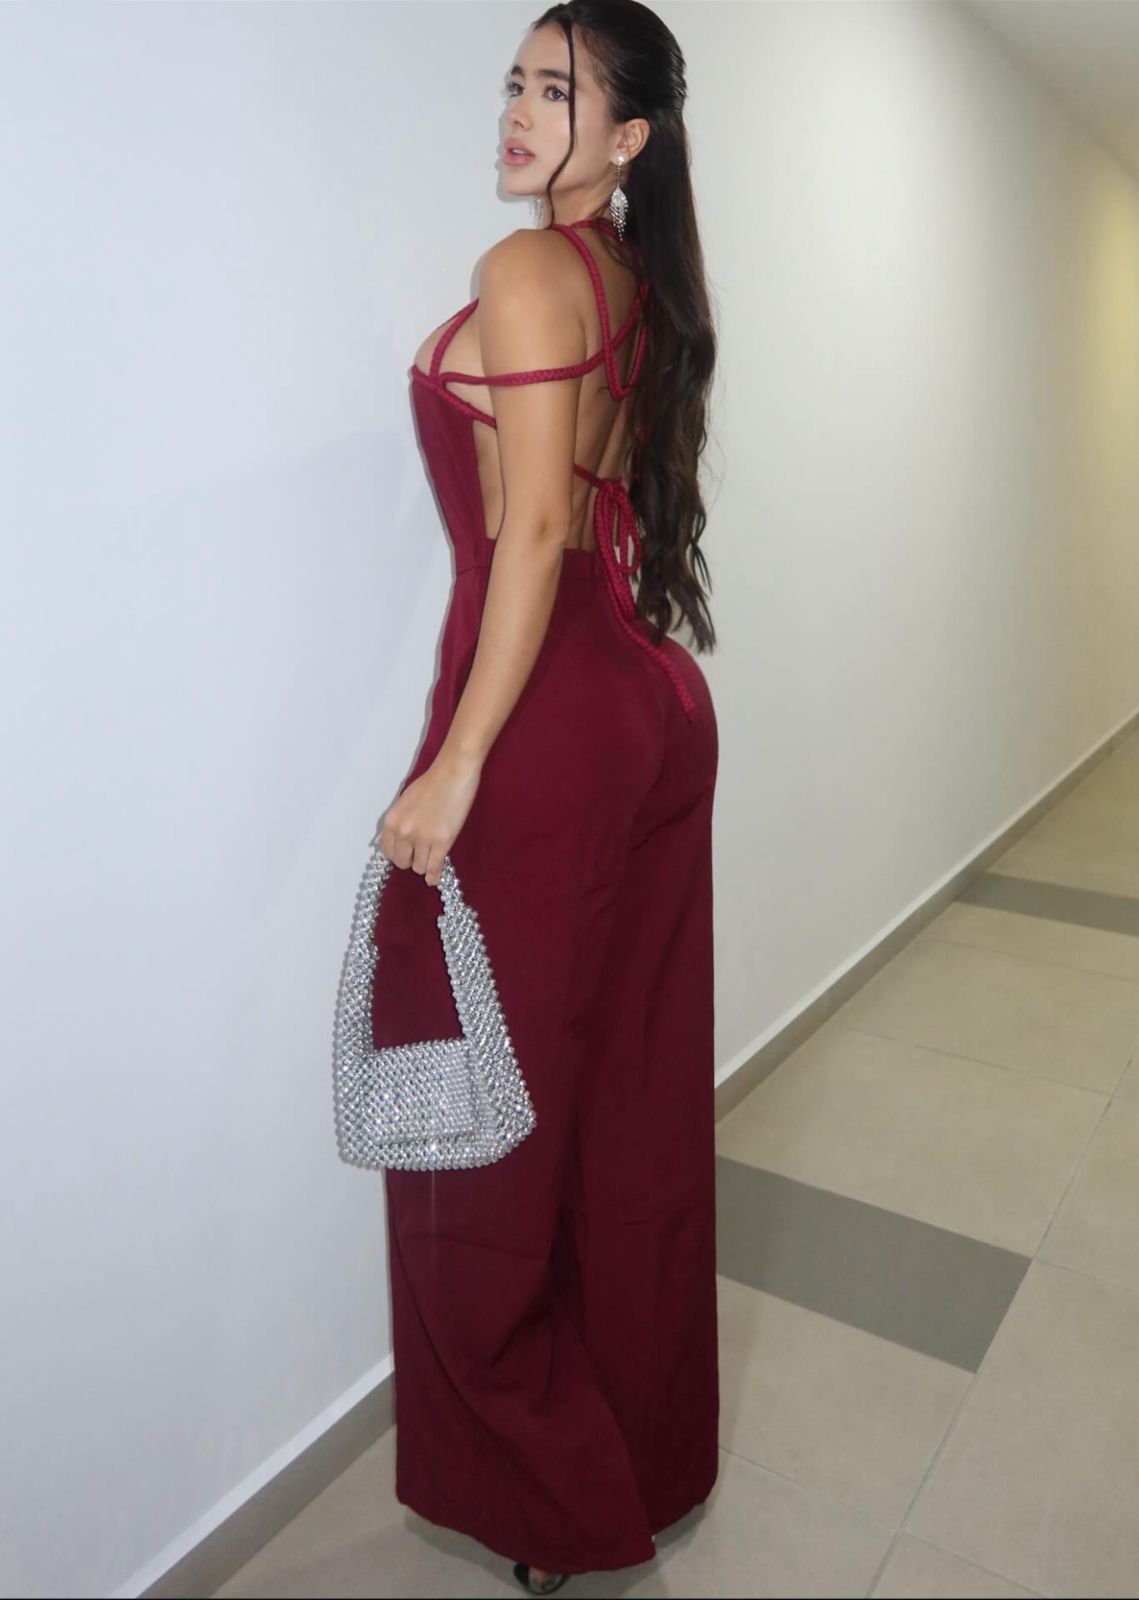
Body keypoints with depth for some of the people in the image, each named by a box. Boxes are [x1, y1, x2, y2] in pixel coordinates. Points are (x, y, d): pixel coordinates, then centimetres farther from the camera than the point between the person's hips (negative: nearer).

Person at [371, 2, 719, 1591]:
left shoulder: (528, 269, -7)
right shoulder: (646, 282, 17)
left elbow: (532, 533, -16)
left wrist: (454, 767, -17)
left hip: (552, 717, -9)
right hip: (657, 702, 9)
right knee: (637, 1096, 17)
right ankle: (655, 1447, 38)